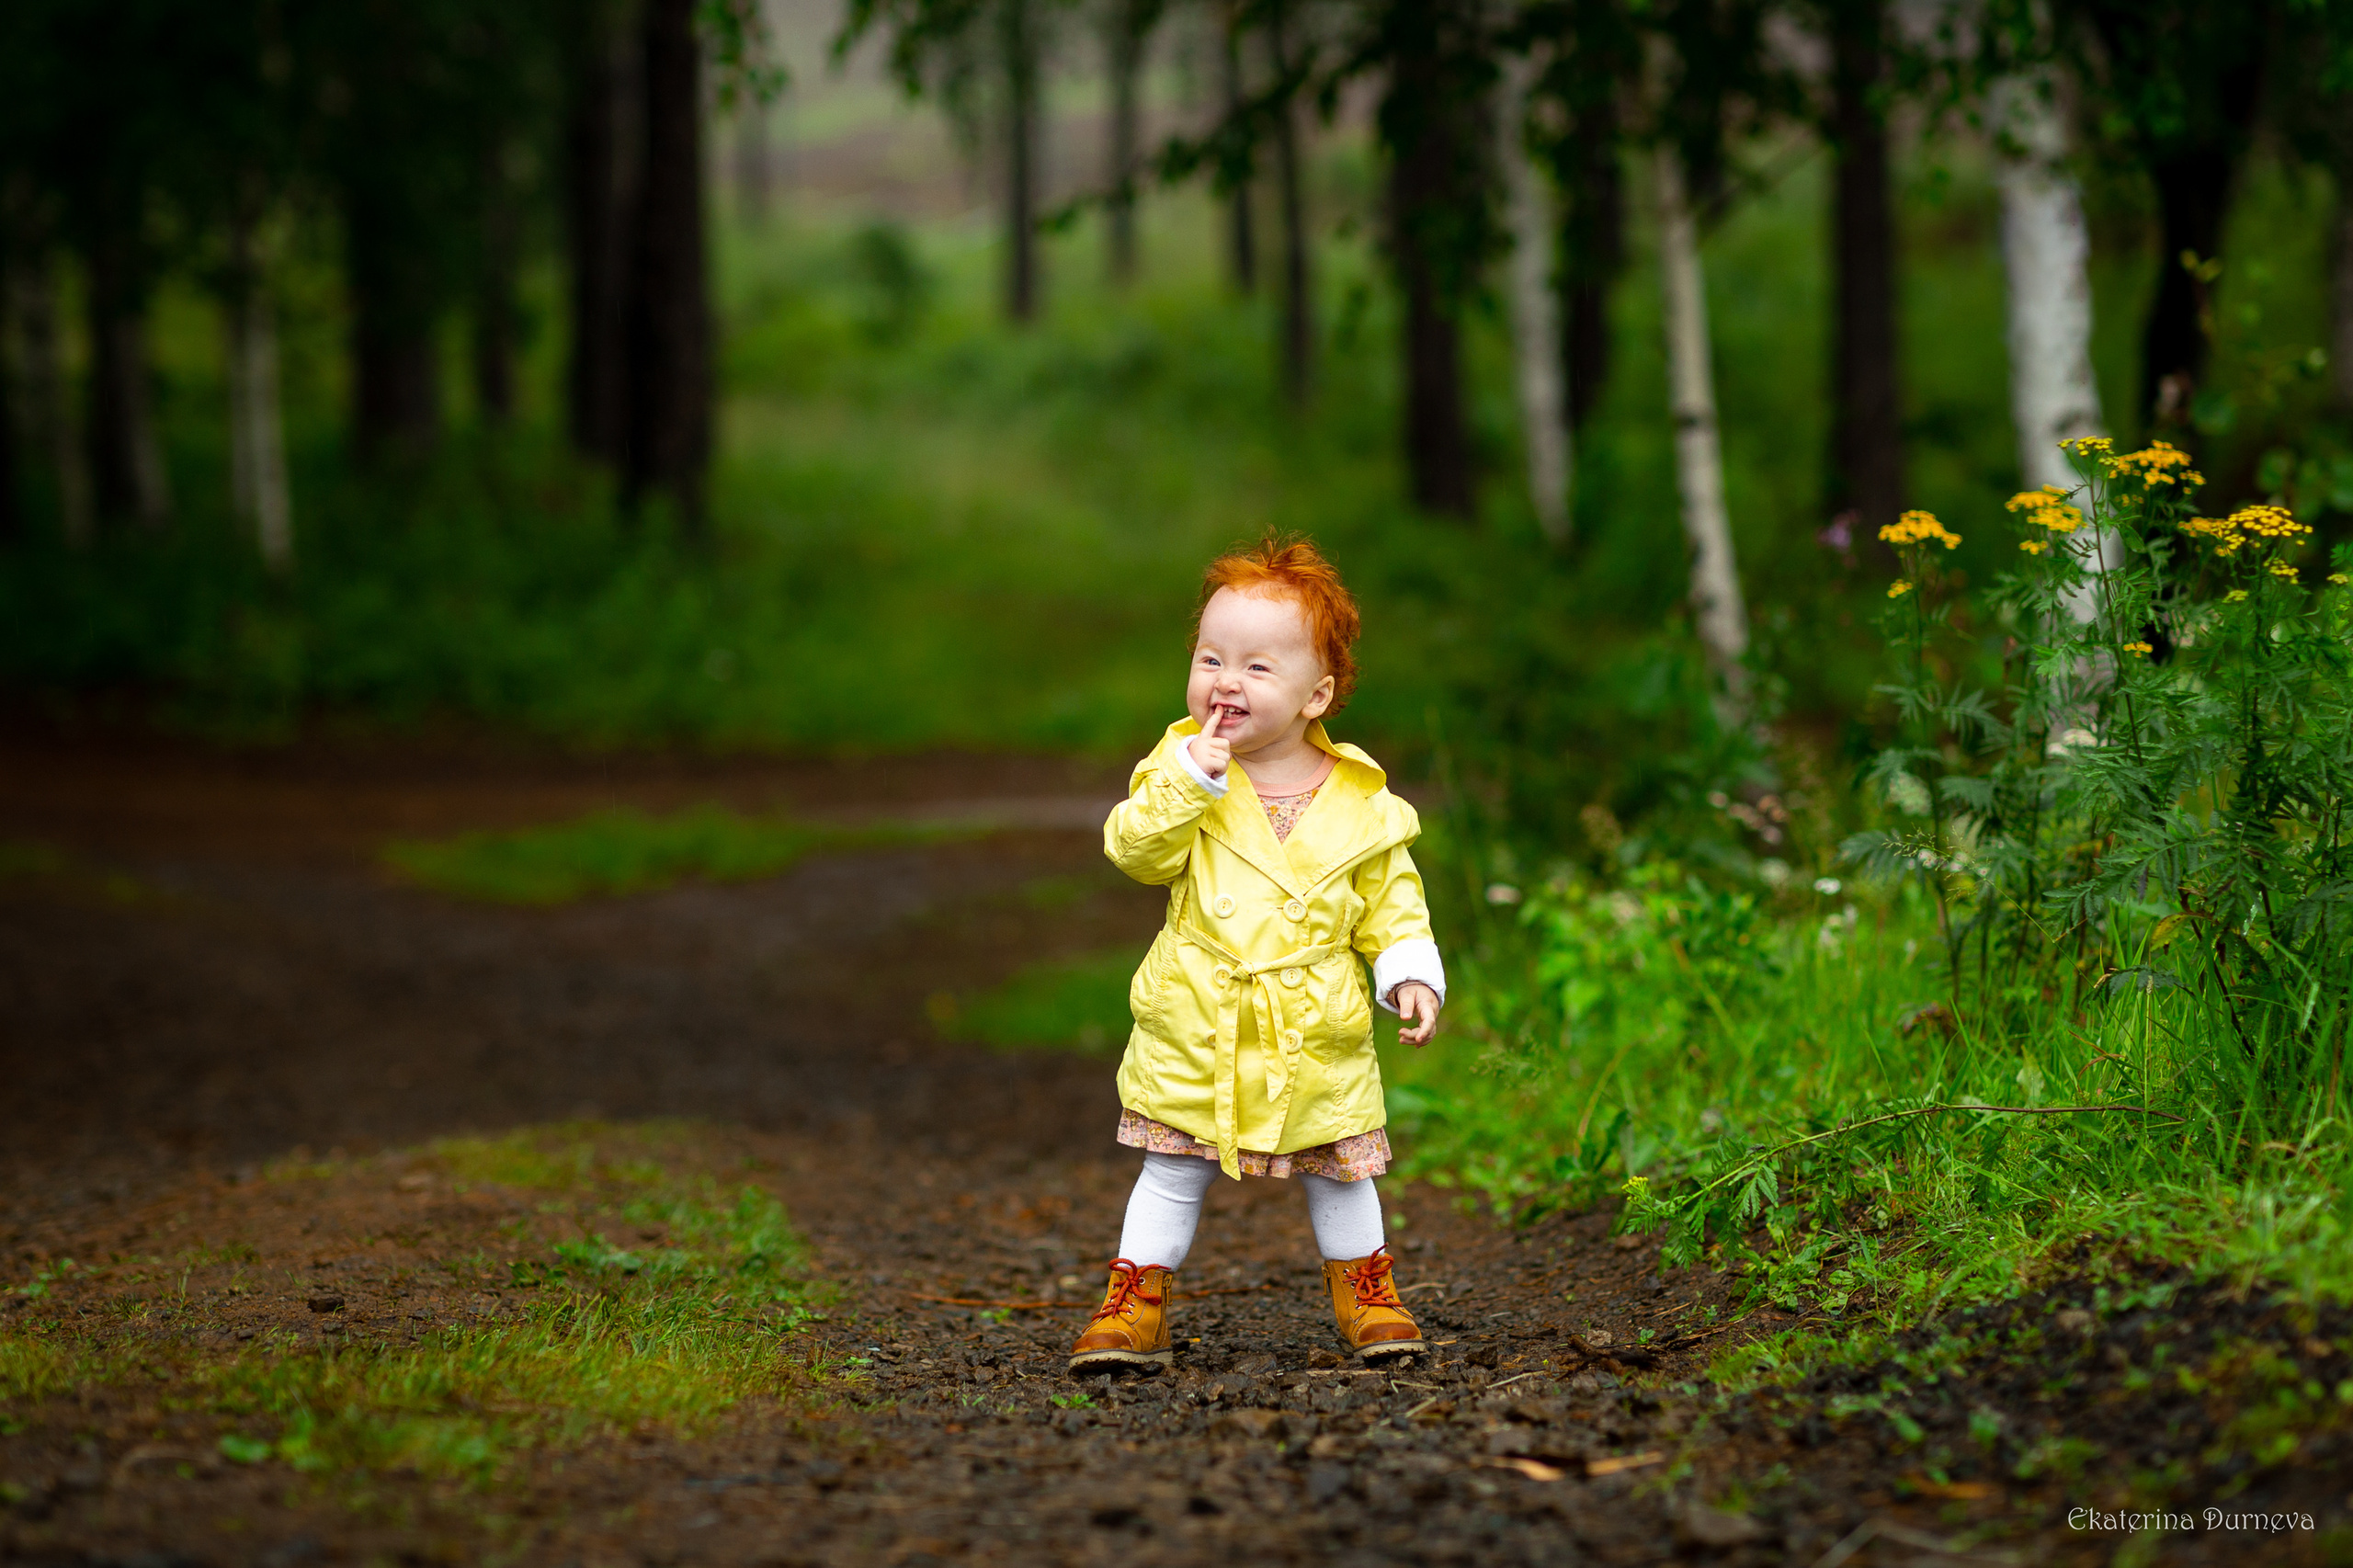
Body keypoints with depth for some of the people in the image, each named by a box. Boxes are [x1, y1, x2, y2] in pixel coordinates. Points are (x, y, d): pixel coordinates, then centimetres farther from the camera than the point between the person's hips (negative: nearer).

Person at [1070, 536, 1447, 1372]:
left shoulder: (1358, 800, -2)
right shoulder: (1181, 766, -4)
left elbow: (1393, 903, 6)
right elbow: (1136, 852, -17)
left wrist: (1412, 973, -6)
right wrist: (1186, 783, -27)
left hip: (1317, 1035, 1)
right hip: (1197, 1031, -1)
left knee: (1338, 1171, 12)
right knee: (1174, 1171, 5)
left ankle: (1364, 1290, 29)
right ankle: (1136, 1304, 14)